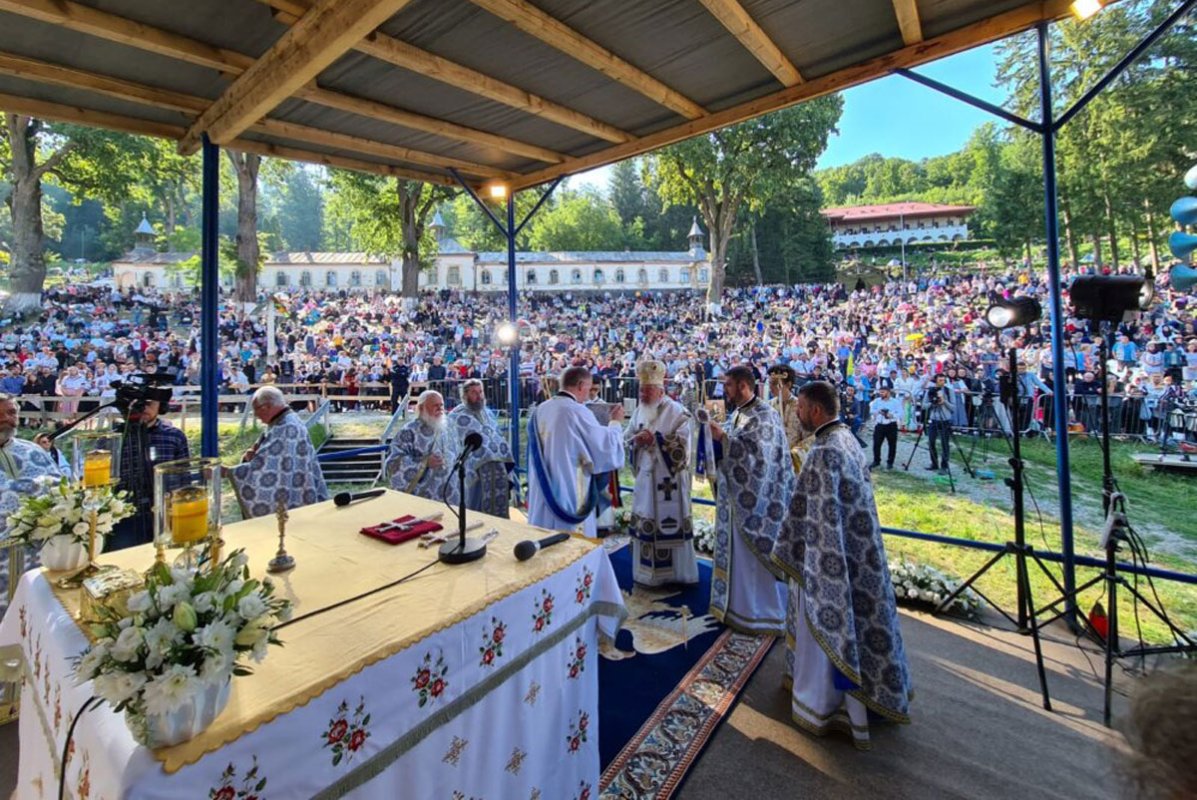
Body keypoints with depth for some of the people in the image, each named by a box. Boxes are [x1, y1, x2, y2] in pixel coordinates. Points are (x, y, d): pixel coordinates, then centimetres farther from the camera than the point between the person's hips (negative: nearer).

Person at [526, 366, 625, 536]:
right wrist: (615, 422, 5)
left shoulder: (540, 410, 4)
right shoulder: (578, 412, -17)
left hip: (542, 494, 7)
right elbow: (607, 447, -10)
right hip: (571, 492, -7)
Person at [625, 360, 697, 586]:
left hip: (669, 479, -5)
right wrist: (636, 440, -12)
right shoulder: (639, 410, 8)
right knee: (645, 523, 11)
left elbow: (682, 444, -16)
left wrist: (655, 438, -21)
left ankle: (675, 572, 18)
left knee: (670, 523, 2)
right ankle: (648, 571, 27)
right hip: (645, 476, 6)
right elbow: (626, 439, 10)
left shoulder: (676, 411, -10)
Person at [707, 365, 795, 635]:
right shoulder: (737, 413, 11)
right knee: (735, 552, 17)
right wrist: (717, 438, -3)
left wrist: (723, 437, -23)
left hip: (753, 499, -9)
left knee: (753, 556, 2)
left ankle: (761, 612, 18)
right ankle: (737, 604, 32)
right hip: (736, 495, 9)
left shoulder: (764, 415, -15)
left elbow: (758, 454, -25)